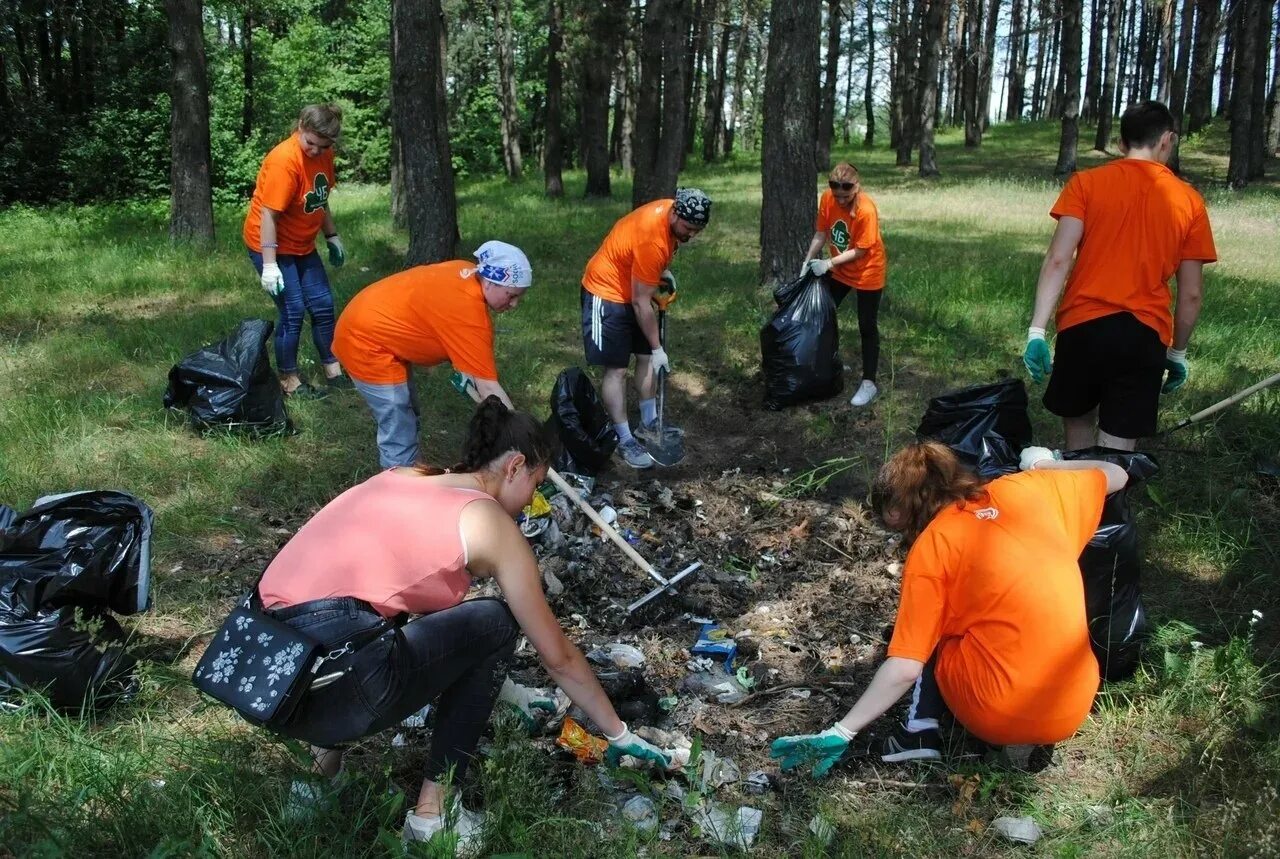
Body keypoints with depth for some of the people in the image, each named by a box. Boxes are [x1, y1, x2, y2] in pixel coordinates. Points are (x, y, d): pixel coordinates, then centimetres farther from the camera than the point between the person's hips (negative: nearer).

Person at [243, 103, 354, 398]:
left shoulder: (323, 155, -1)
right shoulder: (284, 160, -26)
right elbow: (268, 214, -26)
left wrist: (332, 236, 14)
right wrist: (269, 265, -27)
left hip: (302, 245, 8)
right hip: (272, 245, -8)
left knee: (322, 305, 9)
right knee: (293, 312, -7)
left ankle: (333, 372, 19)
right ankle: (288, 381, 7)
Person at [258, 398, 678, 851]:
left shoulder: (398, 479, 24)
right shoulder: (492, 523, 6)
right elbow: (559, 657, 14)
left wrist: (493, 690, 50)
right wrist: (619, 735, 29)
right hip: (333, 682, -8)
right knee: (495, 623, 14)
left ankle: (326, 750, 21)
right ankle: (433, 811, 13)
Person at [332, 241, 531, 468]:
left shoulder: (467, 272, -3)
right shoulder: (468, 312, -29)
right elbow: (488, 387, -28)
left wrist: (463, 368, 4)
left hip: (375, 326, 10)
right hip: (367, 342, -10)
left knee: (406, 419, 19)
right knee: (400, 435, -9)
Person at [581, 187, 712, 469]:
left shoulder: (672, 213, -10)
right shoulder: (652, 239, -34)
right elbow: (641, 303, -27)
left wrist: (663, 271, 1)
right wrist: (658, 348, -20)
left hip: (631, 289, 9)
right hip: (607, 293, -9)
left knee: (646, 357, 14)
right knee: (617, 369, -8)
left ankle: (648, 423, 27)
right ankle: (625, 440, -2)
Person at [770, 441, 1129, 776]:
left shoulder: (930, 546, -5)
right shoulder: (1028, 489, 5)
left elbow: (905, 667, -9)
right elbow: (1115, 474, 22)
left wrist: (840, 732, -4)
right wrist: (1045, 465, 36)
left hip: (998, 718, -4)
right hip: (1075, 708, 4)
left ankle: (921, 729, 8)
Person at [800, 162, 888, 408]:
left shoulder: (866, 210, -30)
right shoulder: (827, 198, -13)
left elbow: (860, 250, -25)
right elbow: (821, 233, -4)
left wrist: (828, 264, -28)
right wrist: (808, 261, -13)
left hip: (868, 273, -6)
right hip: (838, 270, 6)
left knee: (867, 328, 0)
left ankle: (869, 383, 9)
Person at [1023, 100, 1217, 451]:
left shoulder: (1086, 183, 2)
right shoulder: (1189, 201, 5)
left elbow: (1058, 260, -9)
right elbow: (1191, 294, 7)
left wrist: (1037, 330, -9)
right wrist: (1178, 352, 19)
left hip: (1083, 325, 0)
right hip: (1145, 334, 0)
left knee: (1078, 423, 23)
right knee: (1115, 454, 2)